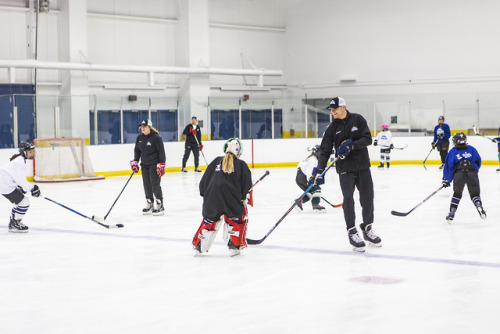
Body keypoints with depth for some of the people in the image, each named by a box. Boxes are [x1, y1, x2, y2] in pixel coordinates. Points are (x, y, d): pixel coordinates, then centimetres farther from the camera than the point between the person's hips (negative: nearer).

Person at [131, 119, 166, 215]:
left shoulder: (156, 138, -13)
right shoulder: (139, 138, 7)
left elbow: (161, 151, -13)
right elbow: (137, 150, 18)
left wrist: (161, 164, -16)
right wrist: (135, 161, 11)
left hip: (154, 164, -7)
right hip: (144, 164, 7)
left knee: (155, 185, -9)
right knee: (146, 185, 6)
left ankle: (160, 206, -3)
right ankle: (149, 205, 15)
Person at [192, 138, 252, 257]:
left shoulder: (217, 161, 17)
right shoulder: (241, 164, 8)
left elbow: (205, 178, 17)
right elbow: (247, 184, 6)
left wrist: (203, 193, 25)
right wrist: (243, 197, 16)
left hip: (211, 195, 4)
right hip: (230, 197, -3)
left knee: (210, 219, 21)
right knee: (237, 218, 17)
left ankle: (199, 246, 24)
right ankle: (234, 245, 8)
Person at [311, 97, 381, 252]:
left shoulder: (358, 120, -1)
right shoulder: (332, 128, 1)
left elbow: (367, 139, -8)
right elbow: (325, 150, -2)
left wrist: (352, 145, -23)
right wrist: (319, 170, -12)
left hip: (363, 166, 1)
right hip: (345, 169, -1)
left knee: (367, 198, 6)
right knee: (348, 199, -11)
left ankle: (368, 229, 22)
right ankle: (352, 232, -3)